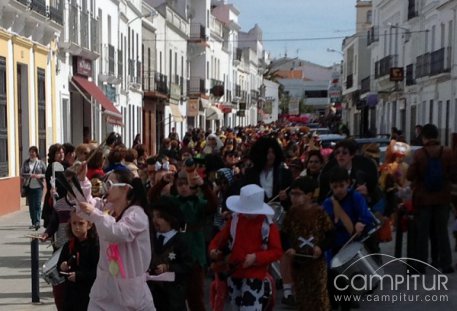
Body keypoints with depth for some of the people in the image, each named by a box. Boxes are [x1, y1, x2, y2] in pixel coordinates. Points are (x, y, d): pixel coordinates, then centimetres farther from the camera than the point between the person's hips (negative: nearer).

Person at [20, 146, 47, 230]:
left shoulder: (40, 163, 2)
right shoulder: (26, 162, 7)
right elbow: (22, 174, 6)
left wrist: (40, 175, -16)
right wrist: (29, 175, -13)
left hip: (38, 186, -3)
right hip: (29, 187, 3)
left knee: (37, 205, -11)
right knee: (31, 205, 7)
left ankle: (37, 222, -15)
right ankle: (33, 223, 16)